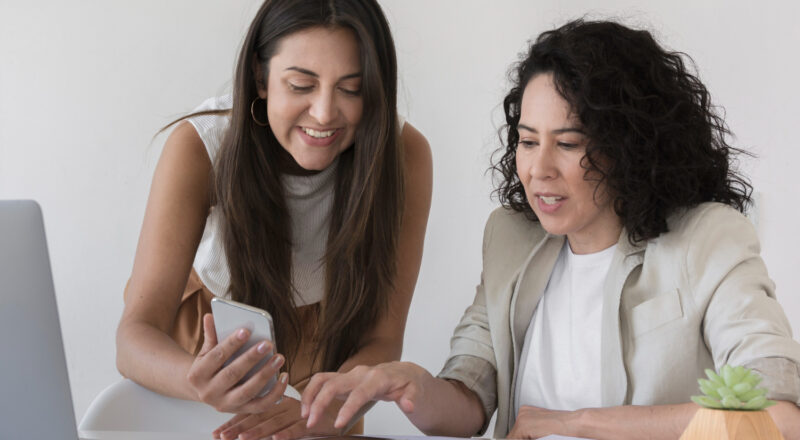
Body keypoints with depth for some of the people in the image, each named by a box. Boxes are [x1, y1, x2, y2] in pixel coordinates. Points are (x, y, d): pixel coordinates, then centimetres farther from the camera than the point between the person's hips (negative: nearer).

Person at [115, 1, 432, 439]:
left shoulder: (403, 153, -23)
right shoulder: (199, 146, -25)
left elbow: (382, 341, -20)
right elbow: (136, 335, -28)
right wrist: (199, 382, -51)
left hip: (329, 355, 1)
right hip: (213, 341, -1)